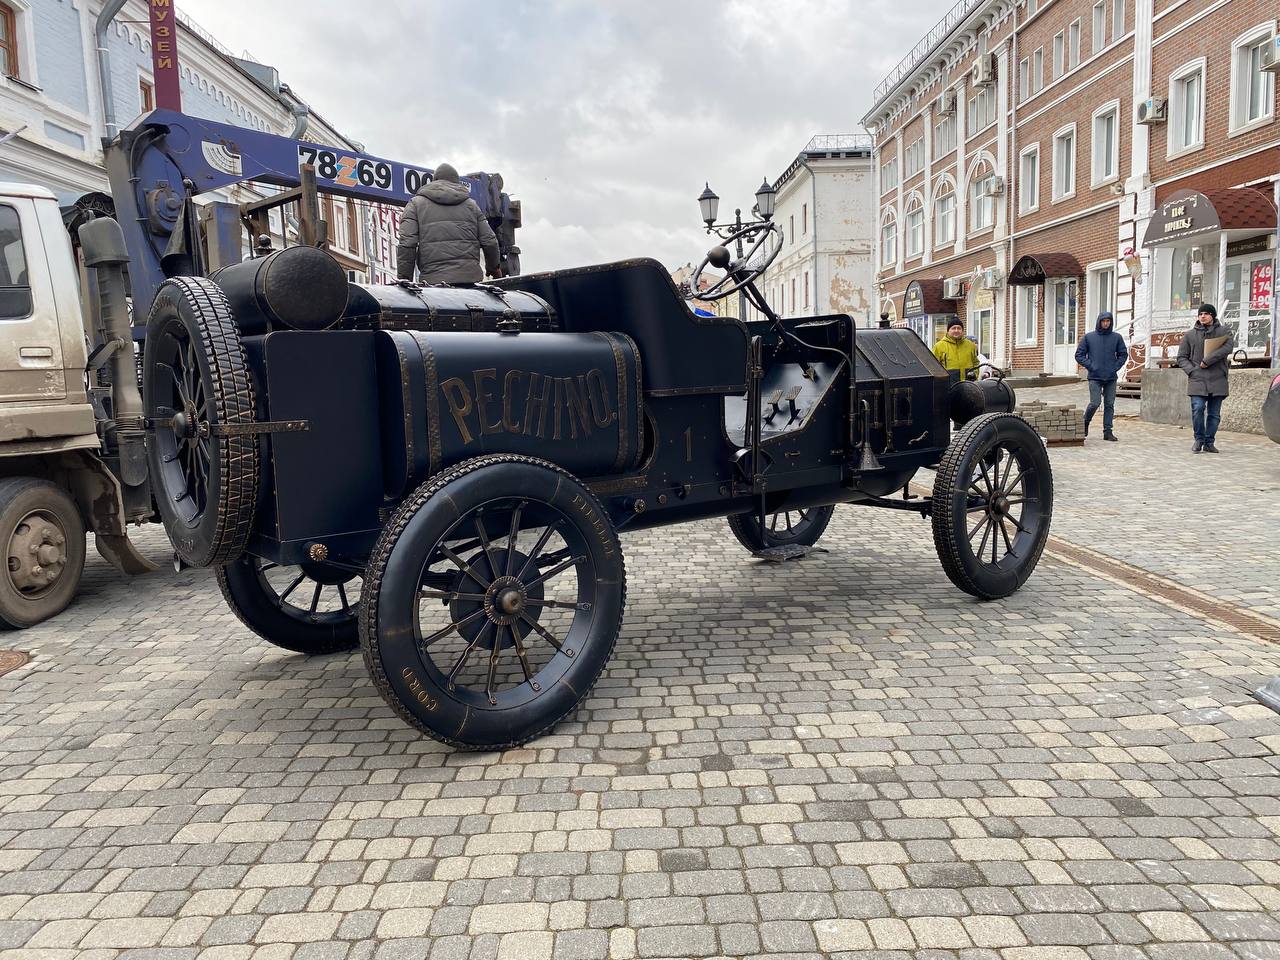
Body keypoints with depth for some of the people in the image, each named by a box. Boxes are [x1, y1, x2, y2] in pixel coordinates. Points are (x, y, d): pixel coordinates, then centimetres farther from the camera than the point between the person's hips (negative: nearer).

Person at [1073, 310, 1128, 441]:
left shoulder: (1117, 337, 7)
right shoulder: (1089, 337, 2)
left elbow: (1123, 354, 13)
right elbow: (1079, 355, 4)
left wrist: (1115, 367, -1)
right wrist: (1090, 366, -6)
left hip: (1111, 378, 2)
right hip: (1095, 377, -2)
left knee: (1109, 405, 3)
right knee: (1095, 403, -11)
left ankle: (1108, 431, 9)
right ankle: (1085, 422, 15)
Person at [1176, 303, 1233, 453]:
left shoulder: (1224, 332, 8)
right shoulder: (1189, 335, 10)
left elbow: (1228, 348, -11)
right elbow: (1181, 357, 11)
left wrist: (1206, 361, -17)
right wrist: (1192, 371, -6)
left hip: (1218, 380, 0)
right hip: (1197, 380, 0)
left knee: (1214, 414, 3)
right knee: (1198, 409, -13)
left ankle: (1209, 442, 14)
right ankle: (1199, 439, 3)